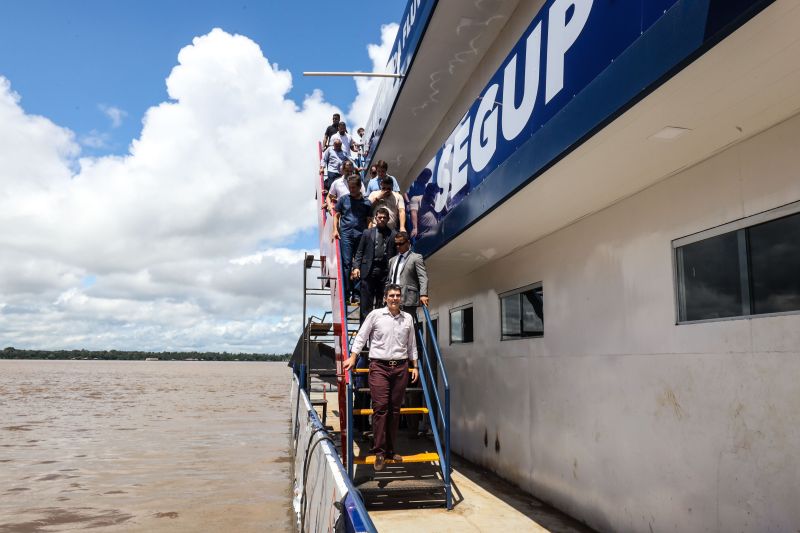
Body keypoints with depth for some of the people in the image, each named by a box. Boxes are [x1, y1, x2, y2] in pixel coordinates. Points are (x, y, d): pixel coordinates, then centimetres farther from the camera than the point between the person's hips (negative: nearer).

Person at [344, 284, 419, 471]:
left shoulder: (408, 318, 10)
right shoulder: (375, 315, 1)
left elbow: (412, 344, 17)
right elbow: (361, 337, 4)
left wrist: (414, 366, 15)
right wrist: (352, 357, -4)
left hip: (401, 367, 3)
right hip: (379, 366, -3)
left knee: (395, 409, 6)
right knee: (380, 407, -11)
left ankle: (391, 450, 15)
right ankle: (379, 452, -6)